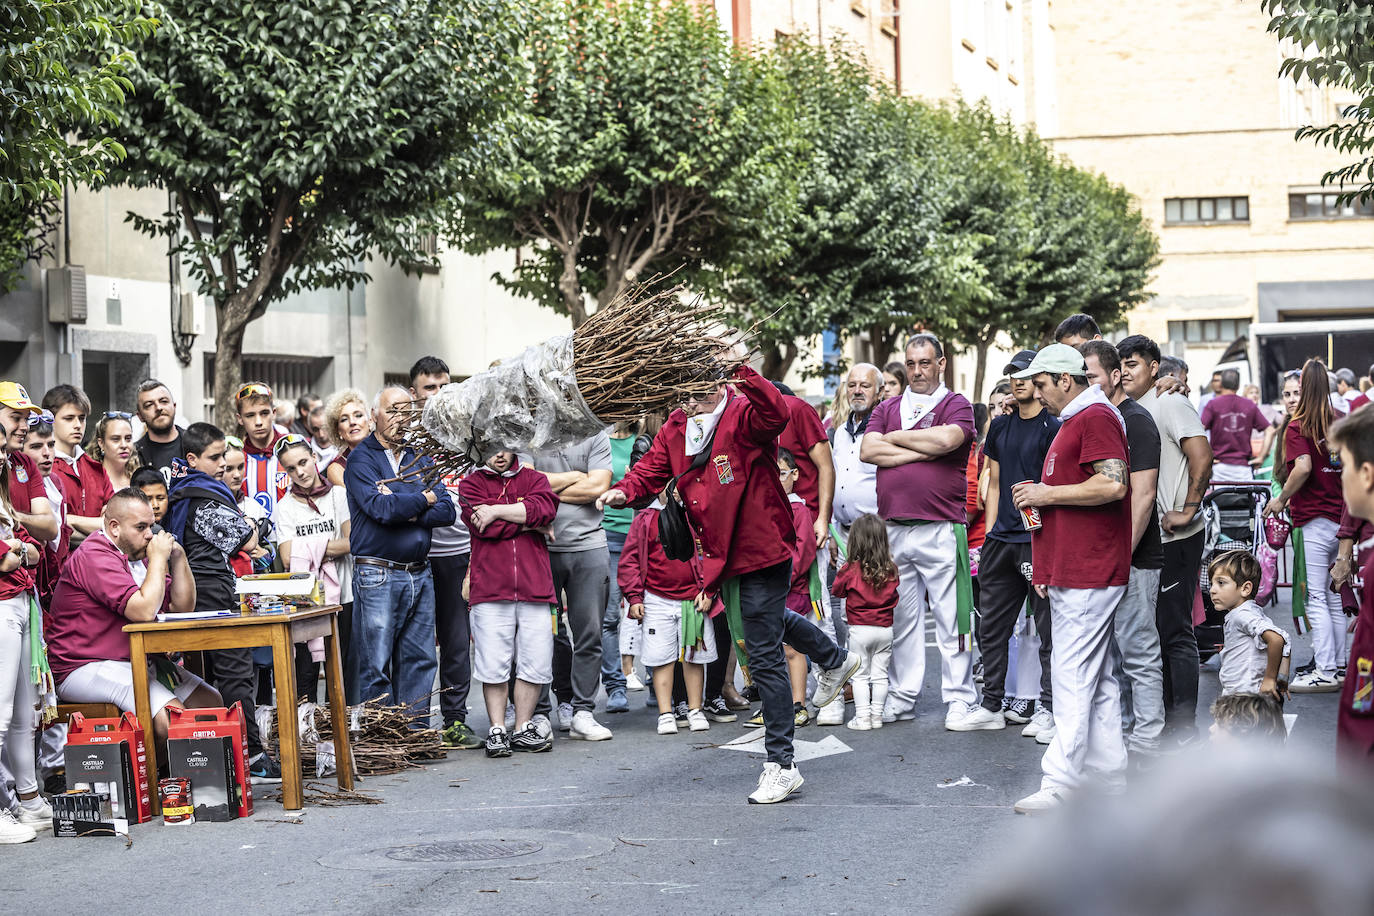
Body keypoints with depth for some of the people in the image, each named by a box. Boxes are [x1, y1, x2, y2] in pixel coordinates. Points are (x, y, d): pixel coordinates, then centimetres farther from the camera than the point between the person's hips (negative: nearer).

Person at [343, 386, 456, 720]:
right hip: (377, 575, -6)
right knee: (375, 666, -4)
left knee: (419, 661, 7)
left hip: (420, 575, 6)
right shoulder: (361, 459, -2)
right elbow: (380, 507, -18)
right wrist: (423, 499, -3)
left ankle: (417, 730, 13)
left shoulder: (420, 459, 16)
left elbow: (447, 511, 4)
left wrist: (403, 510, -11)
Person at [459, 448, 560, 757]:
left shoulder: (534, 479, 16)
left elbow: (545, 507, -7)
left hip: (534, 588, 2)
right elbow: (482, 526, -8)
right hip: (490, 590, -2)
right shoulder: (471, 483, 10)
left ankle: (523, 729, 13)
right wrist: (528, 522, -3)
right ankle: (496, 731, 6)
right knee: (493, 664, -4)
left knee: (535, 662, 2)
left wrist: (496, 511, -8)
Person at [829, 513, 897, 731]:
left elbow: (837, 590, 4)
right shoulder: (891, 570, -5)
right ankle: (877, 715, 12)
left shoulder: (851, 569, -12)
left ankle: (862, 717, 2)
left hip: (859, 629, -2)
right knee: (880, 674, 10)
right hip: (885, 629, 3)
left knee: (860, 675, 5)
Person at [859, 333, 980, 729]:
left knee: (951, 619, -3)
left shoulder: (957, 405, 5)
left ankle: (959, 703, 2)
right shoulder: (887, 408, 17)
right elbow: (868, 451, 1)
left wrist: (895, 437, -2)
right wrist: (921, 451, -7)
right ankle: (901, 699, 17)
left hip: (941, 529, -4)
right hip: (893, 529, 4)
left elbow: (946, 439, -16)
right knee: (901, 618, 9)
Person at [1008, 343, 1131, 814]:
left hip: (1088, 573, -11)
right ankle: (1108, 778, 17)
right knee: (1097, 678, 12)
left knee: (1073, 677, -12)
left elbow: (1112, 484, -23)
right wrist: (1041, 495, 17)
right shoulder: (1073, 421, 22)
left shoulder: (1097, 417, -12)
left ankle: (1060, 784, -13)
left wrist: (1050, 493, -16)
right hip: (1072, 573, 11)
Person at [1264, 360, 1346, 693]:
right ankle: (1339, 666, 18)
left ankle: (1325, 672, -5)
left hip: (1312, 521, -7)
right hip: (1340, 520, 7)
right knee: (1334, 598, 13)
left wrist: (1281, 500, -11)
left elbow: (1303, 466, -23)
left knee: (1315, 599, -4)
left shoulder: (1297, 427, -9)